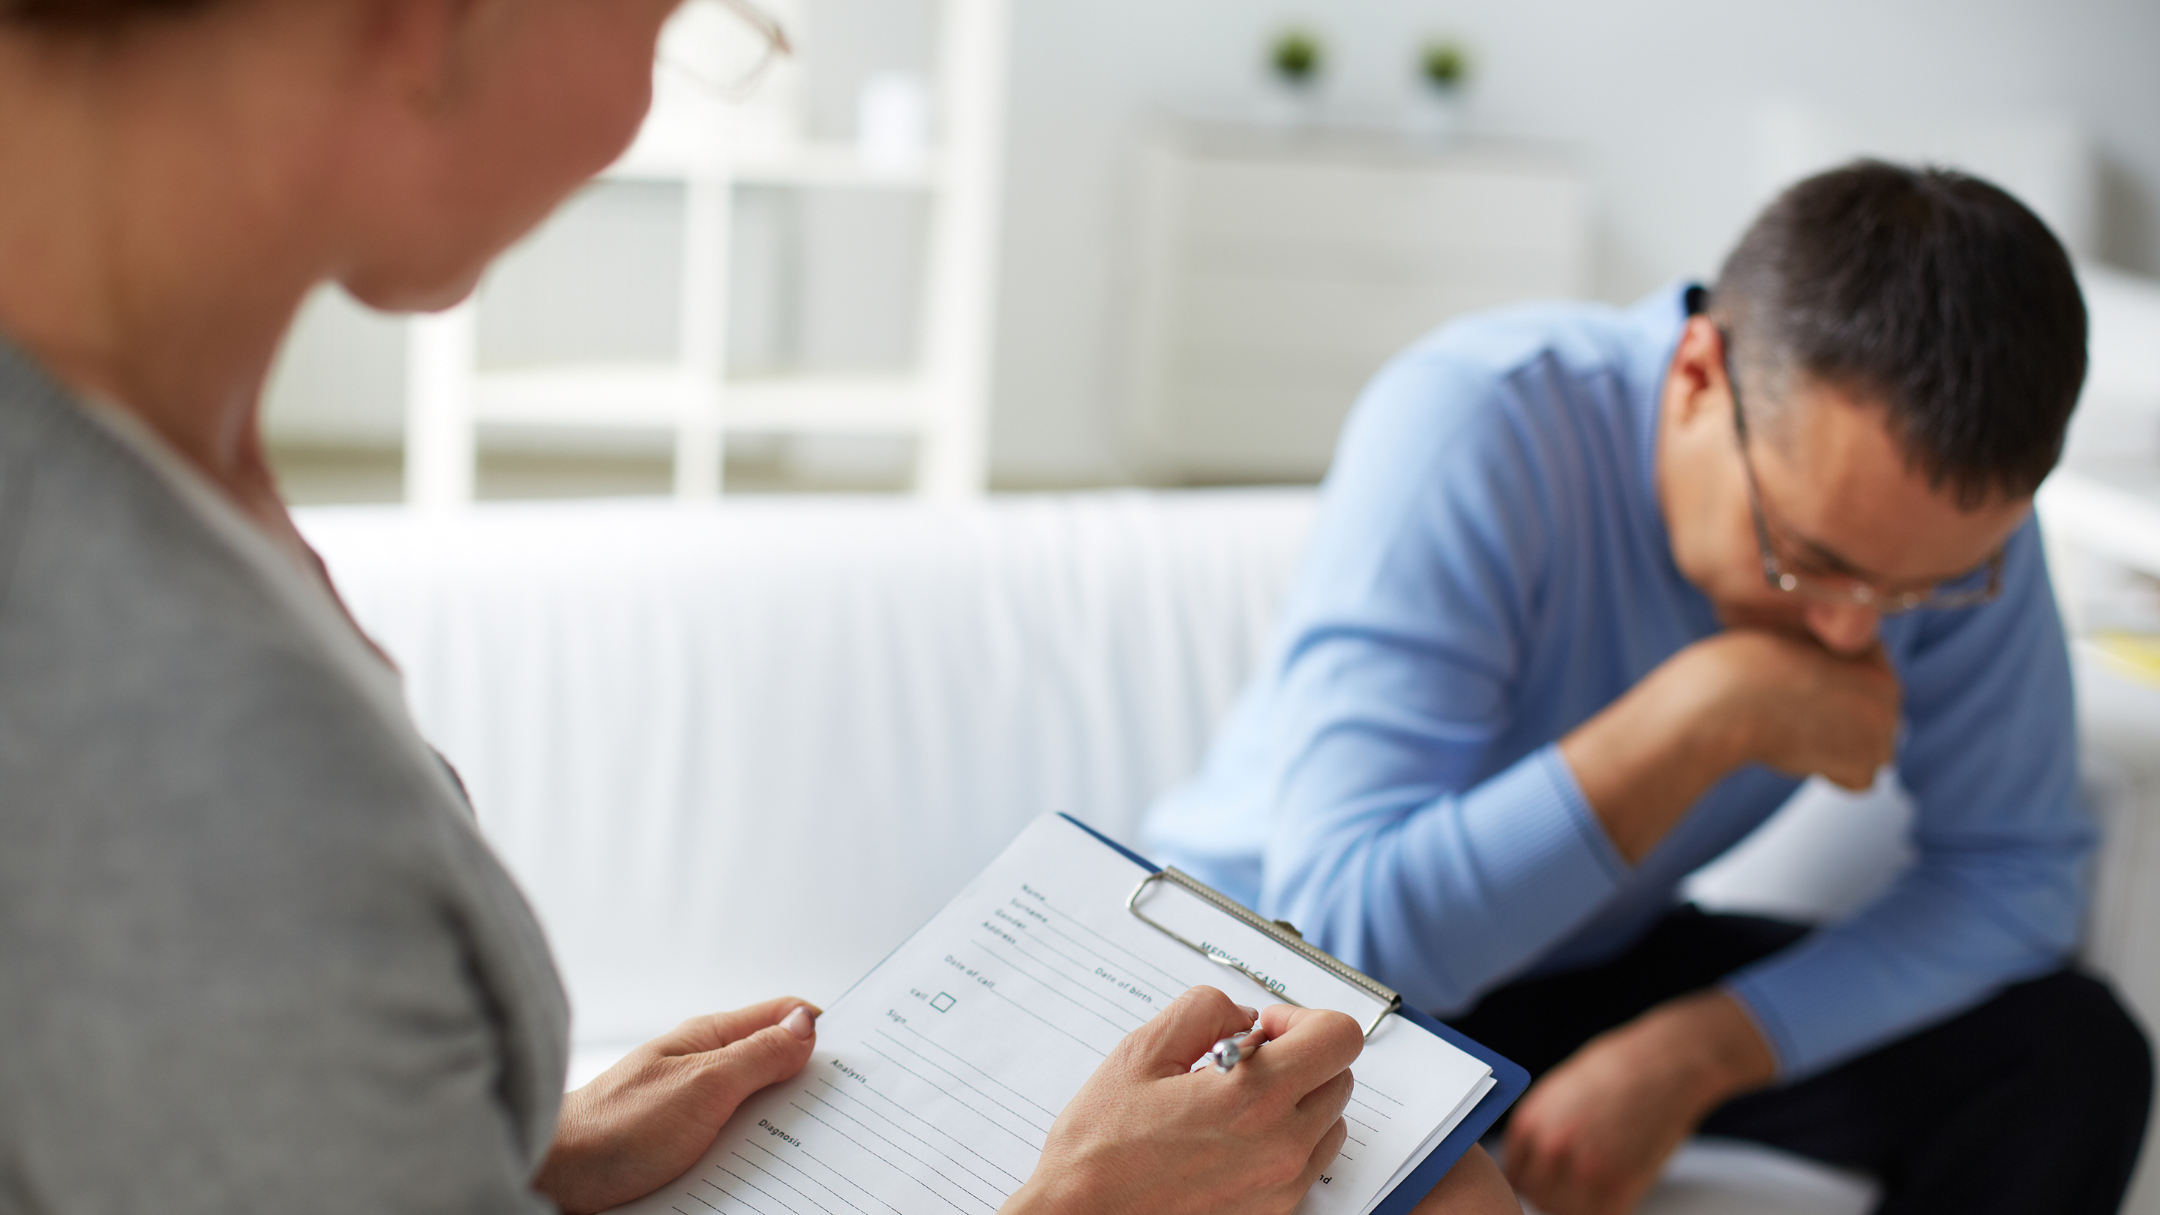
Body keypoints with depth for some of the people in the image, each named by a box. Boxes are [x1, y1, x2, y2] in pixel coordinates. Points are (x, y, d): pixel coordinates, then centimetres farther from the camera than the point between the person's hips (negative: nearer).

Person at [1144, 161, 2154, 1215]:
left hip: (1593, 965, 4)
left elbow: (2018, 868, -9)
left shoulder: (1946, 504, -17)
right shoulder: (1469, 427, -31)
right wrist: (1711, 707, -40)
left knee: (2075, 1055, -16)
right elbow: (1351, 932, -37)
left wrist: (1693, 1054, -22)